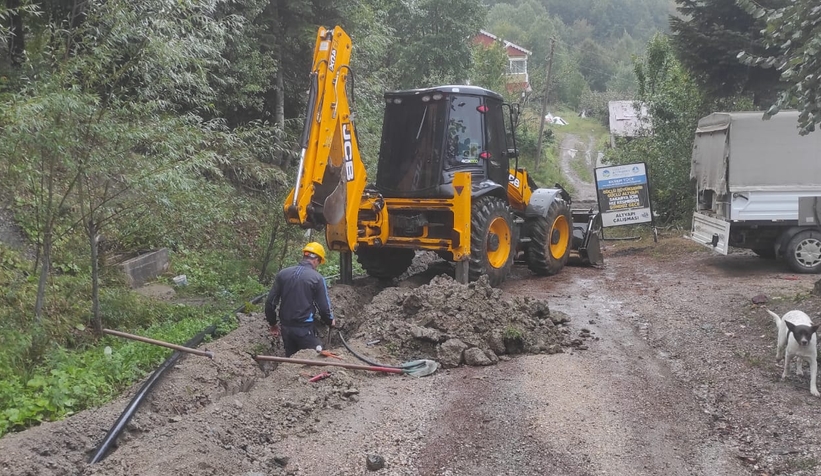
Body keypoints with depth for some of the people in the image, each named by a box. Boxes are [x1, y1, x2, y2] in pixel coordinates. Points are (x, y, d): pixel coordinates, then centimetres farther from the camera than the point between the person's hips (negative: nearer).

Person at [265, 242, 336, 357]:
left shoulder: (283, 274, 1)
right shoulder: (317, 278, -12)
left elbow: (270, 302, 3)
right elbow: (324, 306, -8)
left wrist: (273, 323, 17)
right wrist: (330, 321, 13)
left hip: (285, 327, 5)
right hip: (304, 328, -5)